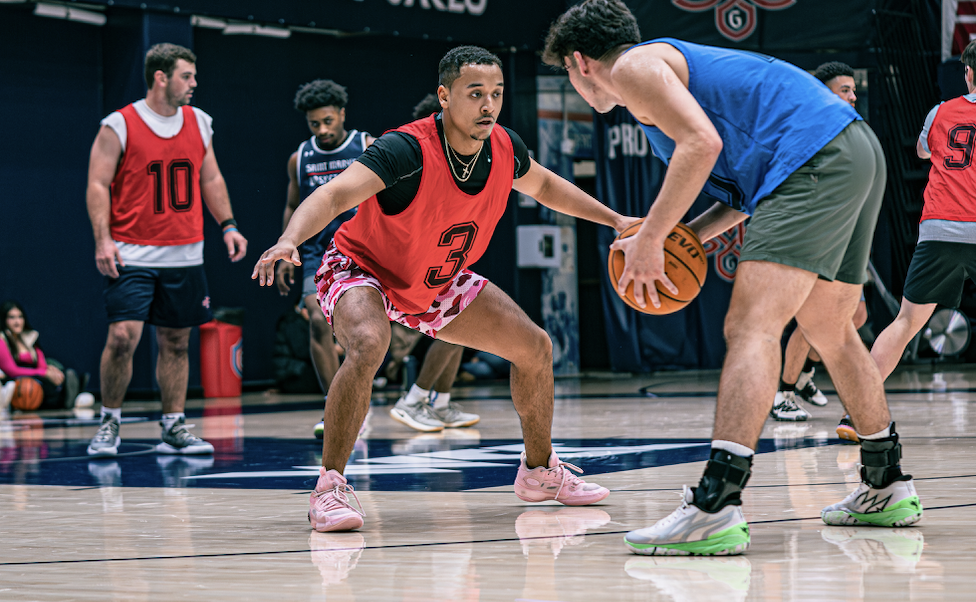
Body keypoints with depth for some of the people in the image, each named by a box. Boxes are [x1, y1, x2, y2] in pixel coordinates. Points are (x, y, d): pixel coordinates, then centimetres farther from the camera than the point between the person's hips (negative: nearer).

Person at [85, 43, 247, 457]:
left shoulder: (199, 123, 10)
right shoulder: (119, 126, -6)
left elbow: (211, 179, 19)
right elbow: (98, 185, -7)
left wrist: (228, 225, 9)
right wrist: (103, 239, -17)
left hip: (184, 254, 5)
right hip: (133, 254, -5)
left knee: (176, 342, 8)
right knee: (123, 337, -14)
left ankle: (174, 429, 15)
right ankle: (109, 423, 2)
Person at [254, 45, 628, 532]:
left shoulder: (506, 149, -13)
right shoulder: (407, 149, -34)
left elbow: (544, 185, 12)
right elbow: (333, 195, -46)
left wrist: (614, 219, 12)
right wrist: (289, 240, -65)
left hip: (439, 283, 7)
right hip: (361, 271, -7)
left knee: (534, 347, 6)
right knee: (368, 345, -38)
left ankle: (539, 472, 27)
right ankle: (329, 489, -28)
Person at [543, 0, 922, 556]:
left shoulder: (632, 66, 2)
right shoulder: (675, 62, 31)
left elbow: (702, 143, -15)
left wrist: (651, 239, -10)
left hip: (816, 159, -10)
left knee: (751, 327, -18)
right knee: (830, 332, 22)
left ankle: (715, 510, -30)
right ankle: (887, 488, 32)